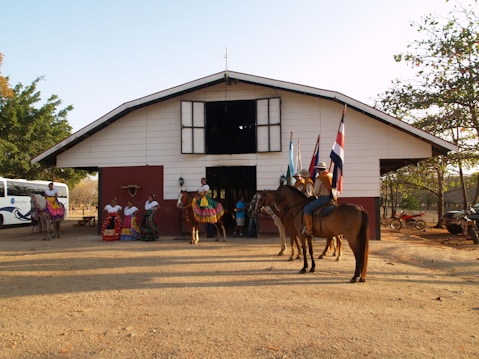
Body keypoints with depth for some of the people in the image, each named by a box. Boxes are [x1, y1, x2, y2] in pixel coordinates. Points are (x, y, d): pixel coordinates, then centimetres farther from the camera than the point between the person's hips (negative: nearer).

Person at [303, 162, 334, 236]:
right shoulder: (331, 176, 13)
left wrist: (314, 195, 10)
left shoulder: (319, 178, -13)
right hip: (331, 198, 10)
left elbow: (315, 192, -14)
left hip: (323, 198, -9)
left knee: (306, 209, -11)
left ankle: (309, 230, -16)